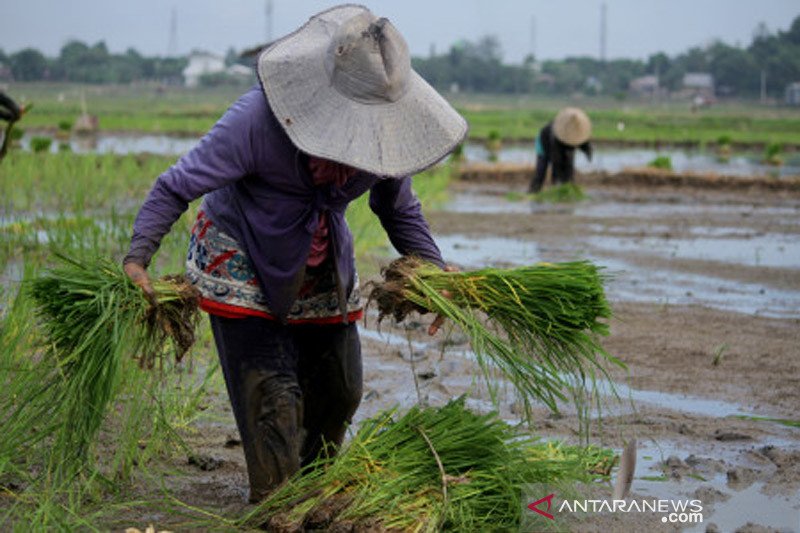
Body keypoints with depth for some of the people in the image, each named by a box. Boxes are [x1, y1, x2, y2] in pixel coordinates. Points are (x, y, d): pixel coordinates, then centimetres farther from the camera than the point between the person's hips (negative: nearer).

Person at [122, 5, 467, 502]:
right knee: (270, 396, -14)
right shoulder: (258, 118, -31)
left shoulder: (385, 130, -14)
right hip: (241, 261, -6)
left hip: (322, 269, 6)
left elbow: (400, 210, 6)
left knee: (339, 391, 9)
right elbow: (179, 186, -24)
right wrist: (137, 258, -32)